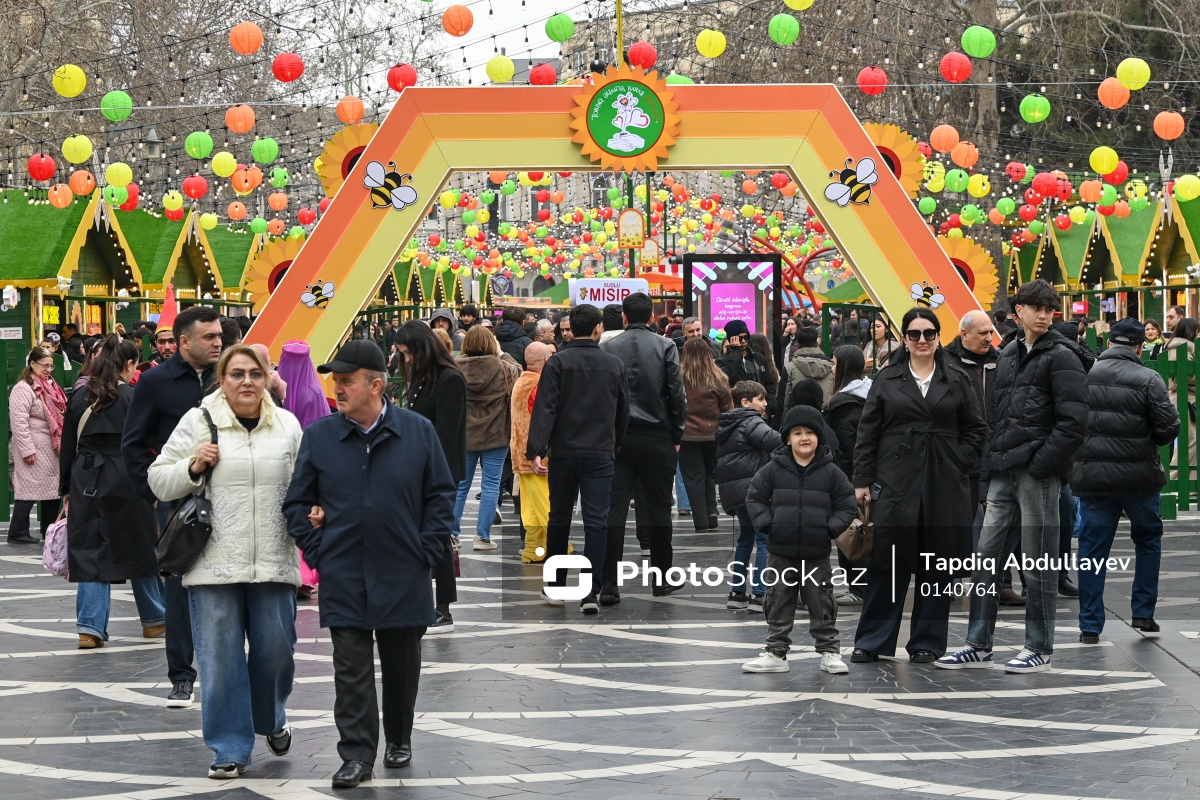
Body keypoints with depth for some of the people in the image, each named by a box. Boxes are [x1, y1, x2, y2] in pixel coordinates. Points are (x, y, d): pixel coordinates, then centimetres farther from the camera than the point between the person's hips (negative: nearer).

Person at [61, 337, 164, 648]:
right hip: (125, 481, -3)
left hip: (86, 480, 3)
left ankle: (90, 627, -3)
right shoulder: (134, 398, -7)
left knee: (89, 552, 5)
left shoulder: (79, 398, 5)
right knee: (139, 549, 12)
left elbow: (68, 446, 8)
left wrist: (67, 488, 15)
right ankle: (154, 619, 25)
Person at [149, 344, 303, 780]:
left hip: (273, 562, 2)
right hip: (214, 563, -2)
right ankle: (229, 748, 12)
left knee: (276, 649, 8)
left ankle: (271, 719, 37)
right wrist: (192, 467, -15)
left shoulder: (287, 425, 8)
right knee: (220, 657, 1)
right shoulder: (199, 421, 0)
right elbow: (159, 481, 3)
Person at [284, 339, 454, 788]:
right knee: (351, 669, -1)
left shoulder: (418, 432, -3)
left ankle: (399, 739, 32)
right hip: (343, 579, 0)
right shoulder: (318, 437, -1)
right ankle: (357, 755, 4)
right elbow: (296, 502, 7)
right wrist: (317, 551, -2)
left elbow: (440, 496, 3)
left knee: (402, 664, 14)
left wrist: (427, 552, -3)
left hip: (404, 578, 0)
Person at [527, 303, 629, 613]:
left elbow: (544, 409, -12)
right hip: (600, 455, 0)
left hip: (564, 452, 0)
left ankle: (555, 587, 22)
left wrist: (535, 450, -16)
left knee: (559, 519, 13)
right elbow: (623, 413, 11)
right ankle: (590, 592, -9)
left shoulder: (557, 363, -4)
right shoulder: (614, 365, 4)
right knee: (596, 522, -1)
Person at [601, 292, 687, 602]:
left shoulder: (608, 348, 2)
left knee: (614, 510, -1)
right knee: (658, 509, 9)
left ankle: (608, 585, -6)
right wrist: (676, 436, 7)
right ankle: (662, 579, 18)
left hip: (616, 437, 1)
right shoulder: (665, 347, -3)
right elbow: (677, 394, -3)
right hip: (657, 437, -1)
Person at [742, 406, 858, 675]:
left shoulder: (830, 472, -1)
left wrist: (831, 528, -9)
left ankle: (829, 651, 15)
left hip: (817, 554, -1)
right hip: (780, 552, 1)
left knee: (821, 604, 6)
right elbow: (755, 499, 6)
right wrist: (767, 523, -7)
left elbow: (847, 505, 4)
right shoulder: (773, 469, -1)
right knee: (778, 604, 9)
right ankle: (776, 653, 17)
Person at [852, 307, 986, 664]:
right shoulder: (887, 379, 6)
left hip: (943, 485, 1)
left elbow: (974, 430, 11)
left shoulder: (956, 379, 8)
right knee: (887, 563, -1)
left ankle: (927, 642, 15)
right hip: (895, 482, -1)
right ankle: (872, 641, 7)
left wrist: (959, 462, -2)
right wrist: (862, 480, -1)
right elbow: (867, 432, 5)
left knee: (935, 566, 5)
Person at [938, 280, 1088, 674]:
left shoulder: (1060, 357, -5)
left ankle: (1039, 649, 7)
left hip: (1038, 473, -7)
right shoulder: (1008, 355, 17)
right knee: (985, 559, 7)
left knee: (1039, 564, -1)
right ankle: (978, 645, 14)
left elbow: (1073, 420, -12)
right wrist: (992, 463, 10)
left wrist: (1040, 464, -16)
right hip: (1004, 473, 7)